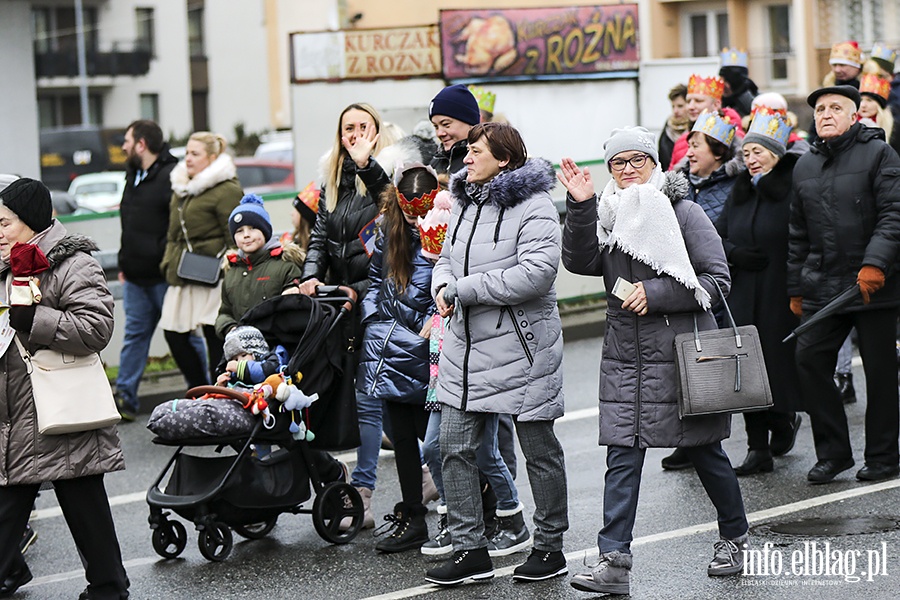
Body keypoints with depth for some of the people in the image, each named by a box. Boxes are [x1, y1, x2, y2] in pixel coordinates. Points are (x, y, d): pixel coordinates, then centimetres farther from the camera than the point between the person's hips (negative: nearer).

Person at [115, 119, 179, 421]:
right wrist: (125, 264, 20)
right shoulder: (133, 174, 15)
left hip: (165, 277, -9)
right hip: (136, 277, 9)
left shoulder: (171, 176, -15)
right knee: (134, 334, 10)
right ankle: (124, 398, 12)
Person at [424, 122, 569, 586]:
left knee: (539, 450, 6)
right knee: (455, 447, 3)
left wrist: (465, 289, -20)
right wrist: (444, 286, -4)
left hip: (521, 347, -7)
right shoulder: (464, 203, 12)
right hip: (465, 344, 7)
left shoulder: (533, 206, -12)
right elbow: (447, 258, 21)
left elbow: (536, 273, -23)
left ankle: (550, 548, 19)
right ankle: (470, 548, 11)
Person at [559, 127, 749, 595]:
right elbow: (580, 262, -7)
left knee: (703, 450, 9)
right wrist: (580, 208, -19)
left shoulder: (682, 211, -3)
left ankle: (735, 537, 29)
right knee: (622, 455, -4)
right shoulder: (607, 214, 9)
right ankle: (614, 562, -7)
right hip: (625, 352, 3)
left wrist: (655, 293, -16)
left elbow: (717, 279, -7)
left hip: (681, 349, -3)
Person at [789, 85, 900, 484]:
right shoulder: (805, 166, 15)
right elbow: (798, 233, 19)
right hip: (822, 287, 5)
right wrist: (796, 289, 16)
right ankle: (832, 451, 7)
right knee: (809, 359, -4)